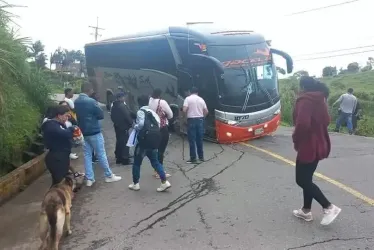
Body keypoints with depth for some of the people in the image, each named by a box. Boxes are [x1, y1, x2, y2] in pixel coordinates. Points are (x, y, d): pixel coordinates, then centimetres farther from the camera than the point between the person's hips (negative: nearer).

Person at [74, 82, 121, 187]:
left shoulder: (76, 102, 5)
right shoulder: (91, 101, -19)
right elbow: (101, 115, -12)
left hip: (82, 132, 7)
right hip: (94, 132, -7)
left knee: (87, 155, 10)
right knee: (101, 154, 3)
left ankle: (89, 179, 12)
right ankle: (109, 176, 15)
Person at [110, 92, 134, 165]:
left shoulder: (114, 106, 10)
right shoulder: (123, 106, -18)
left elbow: (112, 116, 15)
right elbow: (128, 116, -19)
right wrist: (131, 123, -6)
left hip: (117, 126, 9)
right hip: (124, 127, -9)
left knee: (119, 142, 15)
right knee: (125, 143, -4)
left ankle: (118, 158, 21)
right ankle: (125, 159, -1)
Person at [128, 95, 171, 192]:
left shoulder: (140, 112, -8)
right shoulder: (152, 111, 13)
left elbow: (141, 124, -23)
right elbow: (158, 124, 8)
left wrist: (135, 127, -4)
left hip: (144, 140, -7)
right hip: (154, 140, 7)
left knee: (137, 163, 10)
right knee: (155, 162, 13)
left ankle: (135, 184, 19)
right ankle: (164, 182, 4)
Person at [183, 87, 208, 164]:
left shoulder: (188, 98, -4)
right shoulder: (201, 99, 9)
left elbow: (184, 109, -14)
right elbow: (206, 111, 10)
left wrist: (187, 114, 7)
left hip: (191, 120, -4)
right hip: (200, 119, 4)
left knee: (192, 140, -1)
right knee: (199, 139, 13)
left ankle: (193, 158, 0)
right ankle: (201, 157, 20)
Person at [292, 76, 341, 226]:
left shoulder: (304, 100, -17)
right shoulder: (319, 100, 11)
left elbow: (302, 124, -28)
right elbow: (326, 121, 17)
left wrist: (296, 140, -13)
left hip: (308, 147, -10)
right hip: (318, 146, 10)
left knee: (302, 180, 0)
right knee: (306, 179, 16)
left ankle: (329, 207, 1)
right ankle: (306, 211, 25)